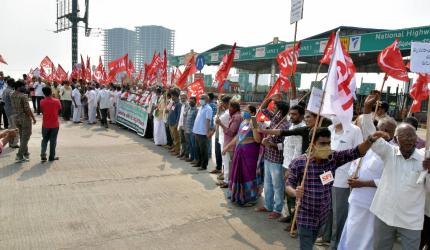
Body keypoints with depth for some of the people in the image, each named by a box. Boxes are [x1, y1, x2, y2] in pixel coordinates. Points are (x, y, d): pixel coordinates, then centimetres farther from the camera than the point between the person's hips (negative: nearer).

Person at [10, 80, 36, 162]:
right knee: (25, 137, 1)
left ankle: (25, 153, 30)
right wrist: (33, 118, -11)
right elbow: (27, 109, -19)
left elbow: (13, 107, 10)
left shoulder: (12, 95, 4)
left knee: (22, 137, 20)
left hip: (17, 118, 8)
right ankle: (20, 156, 1)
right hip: (25, 118, -8)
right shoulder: (23, 96, -19)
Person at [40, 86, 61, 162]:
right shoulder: (57, 101, -8)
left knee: (44, 140, 14)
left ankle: (43, 155, 2)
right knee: (53, 141, 8)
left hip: (45, 124, 1)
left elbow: (42, 111, 1)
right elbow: (59, 109, 3)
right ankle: (52, 157, 13)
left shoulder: (42, 102, -8)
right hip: (55, 124, 0)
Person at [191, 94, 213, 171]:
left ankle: (204, 165, 8)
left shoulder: (208, 109, -12)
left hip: (203, 133, -9)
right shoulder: (201, 107, 15)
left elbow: (208, 121, -18)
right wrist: (195, 129, 18)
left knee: (203, 150, 0)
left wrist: (208, 132, -23)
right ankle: (199, 162, 30)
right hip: (197, 131, 9)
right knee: (198, 149, 18)